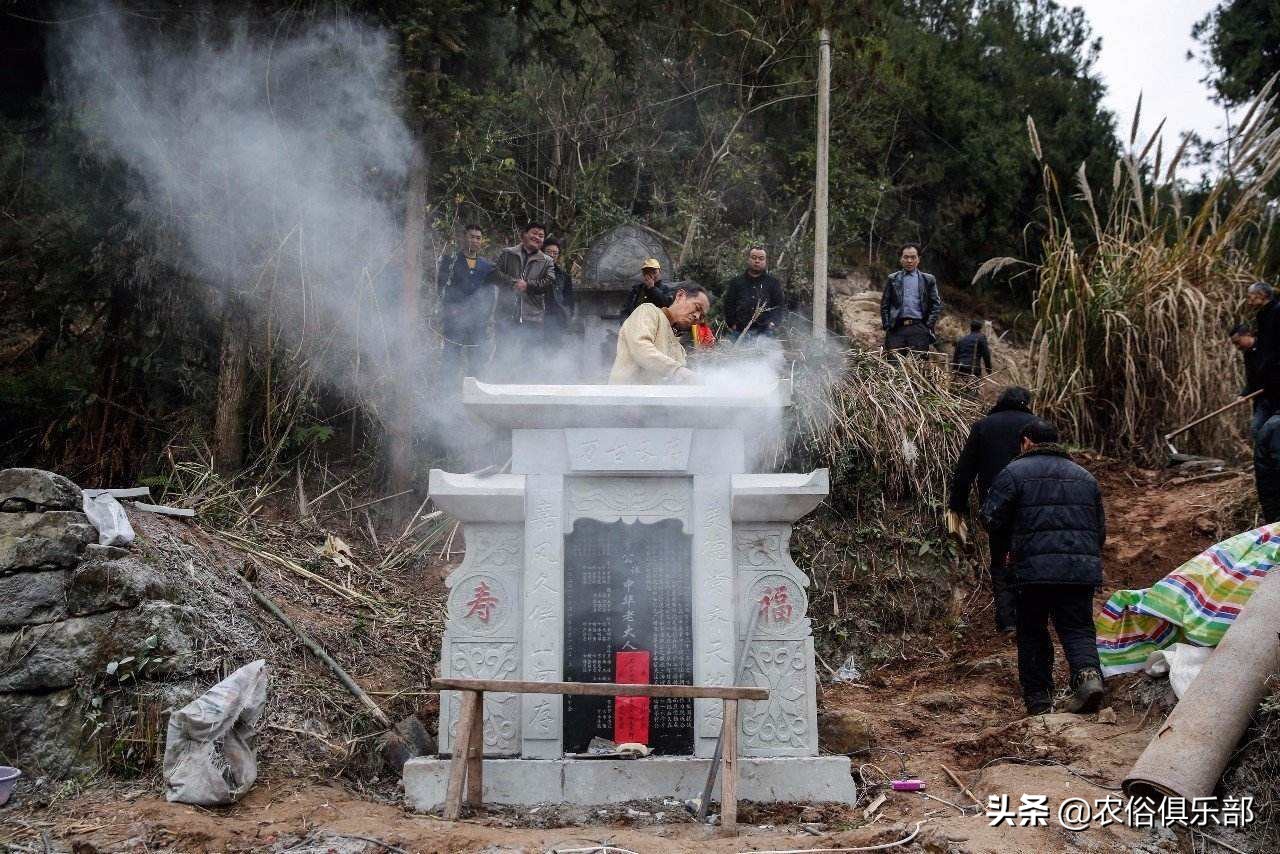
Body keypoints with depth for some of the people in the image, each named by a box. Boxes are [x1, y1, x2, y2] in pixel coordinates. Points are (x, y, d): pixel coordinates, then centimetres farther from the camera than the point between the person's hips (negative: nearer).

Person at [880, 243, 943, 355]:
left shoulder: (928, 280, 12)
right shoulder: (893, 279, 14)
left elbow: (937, 305, 9)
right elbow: (884, 305, 13)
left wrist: (929, 326, -2)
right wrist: (886, 325, 2)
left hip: (919, 328, 0)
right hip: (896, 329, 1)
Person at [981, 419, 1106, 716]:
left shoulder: (1014, 472, 2)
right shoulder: (1084, 477, 19)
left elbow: (993, 521, -2)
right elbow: (1100, 528, 23)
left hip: (1035, 569, -3)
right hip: (1083, 569, 4)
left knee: (1032, 633, 10)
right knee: (1077, 628, 7)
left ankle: (1038, 699, 12)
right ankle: (1088, 673, -20)